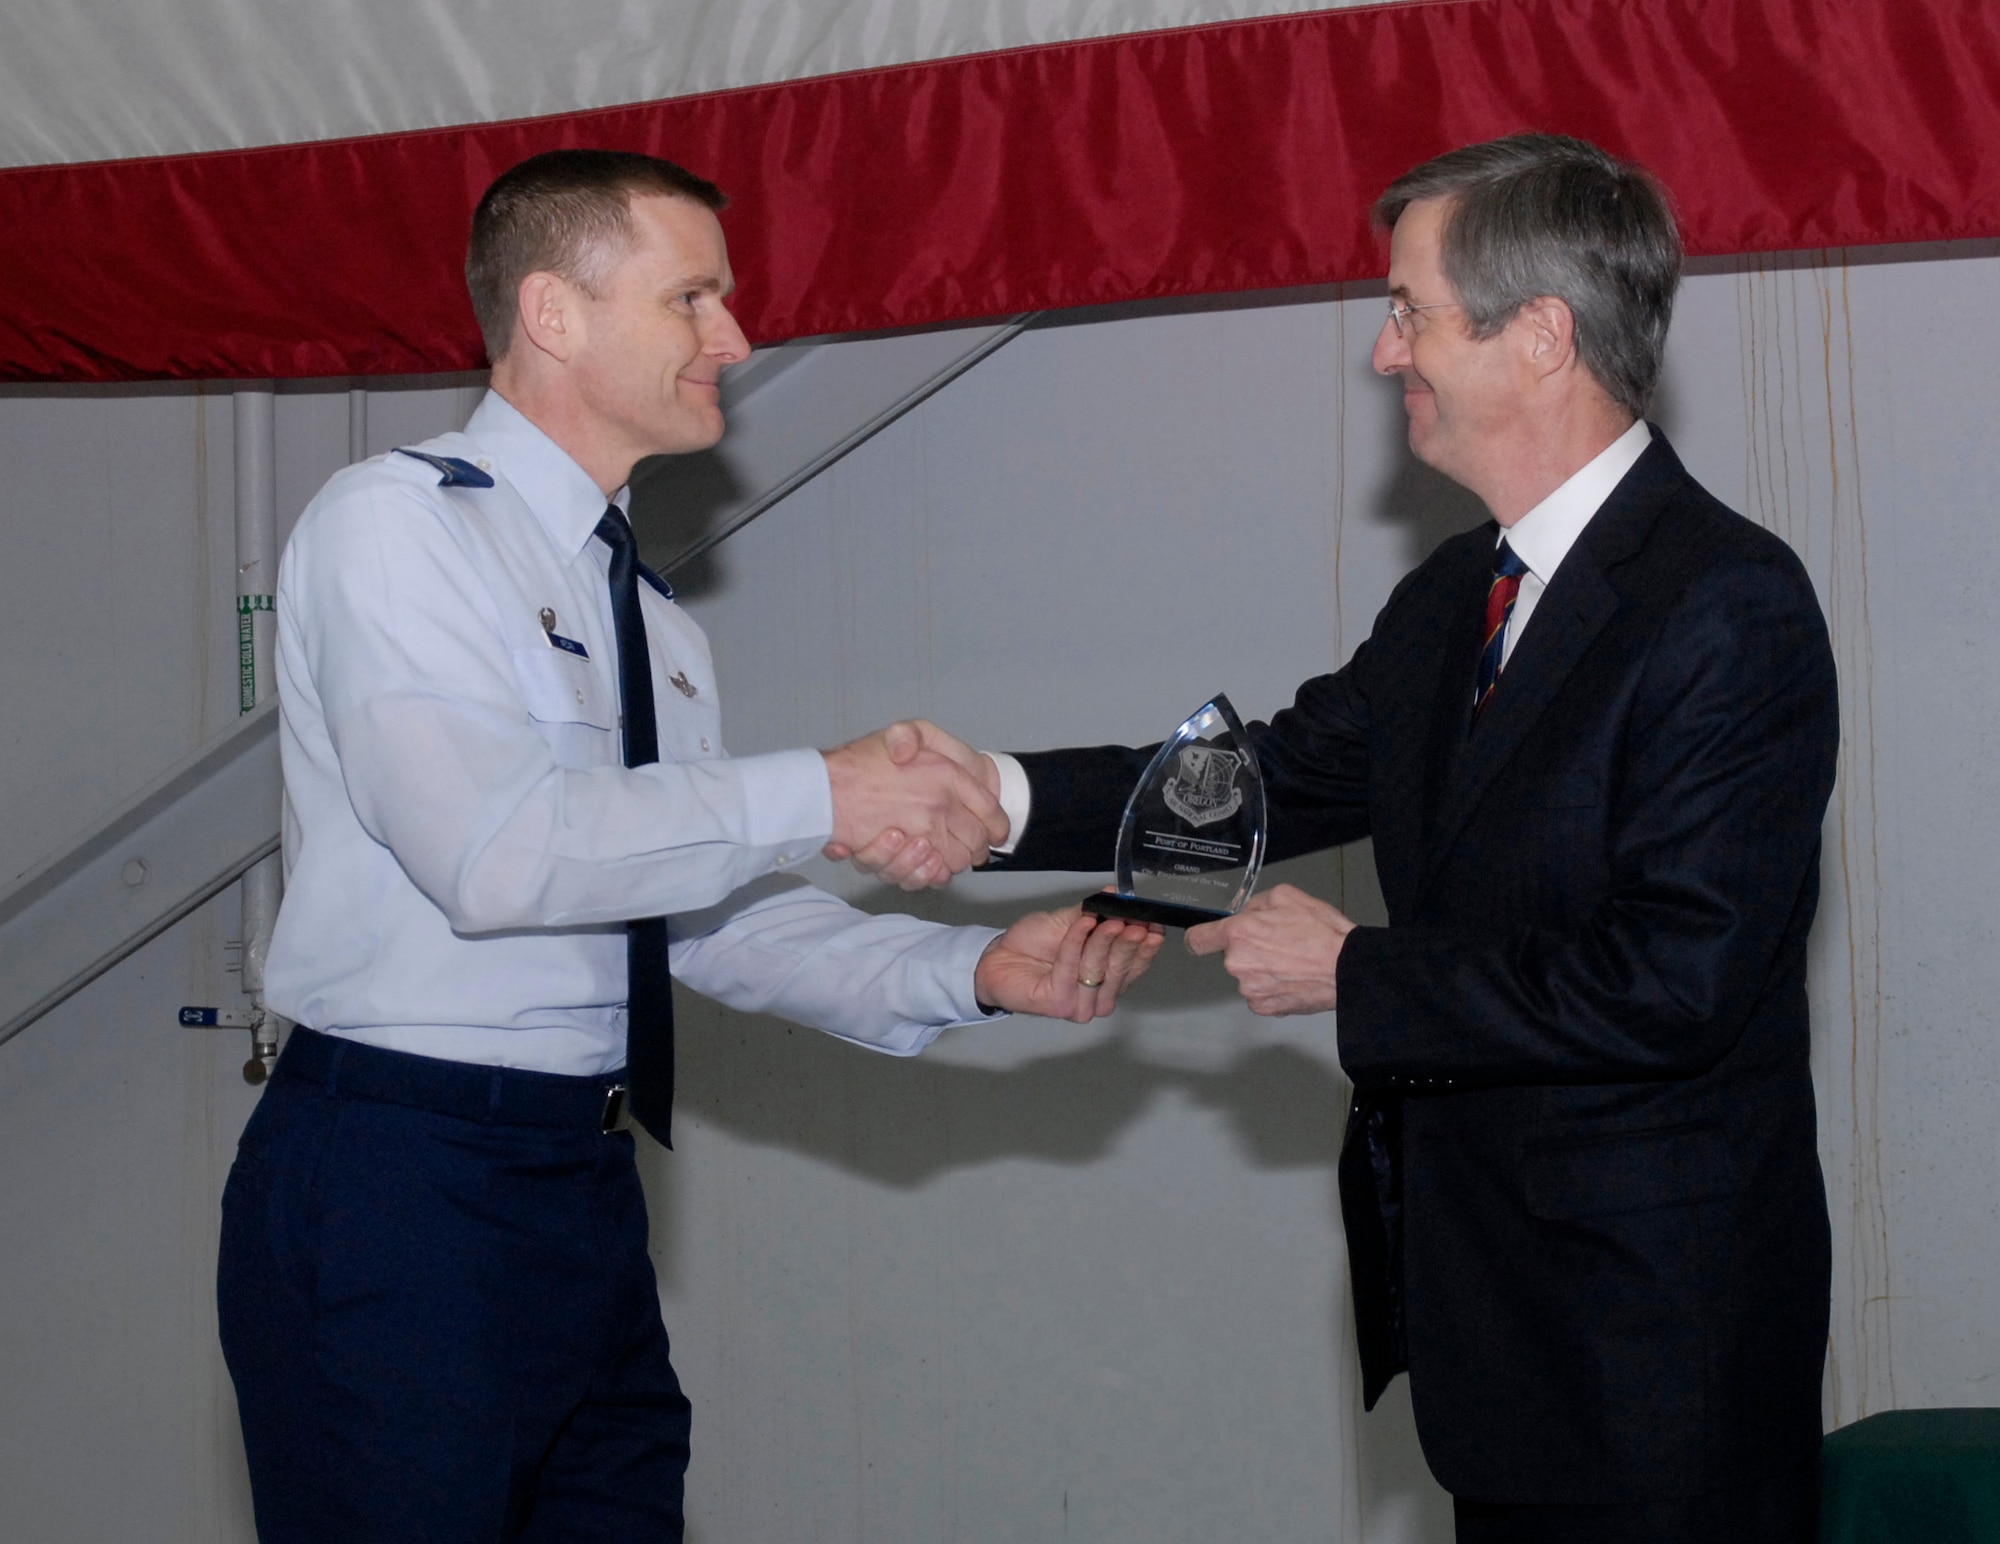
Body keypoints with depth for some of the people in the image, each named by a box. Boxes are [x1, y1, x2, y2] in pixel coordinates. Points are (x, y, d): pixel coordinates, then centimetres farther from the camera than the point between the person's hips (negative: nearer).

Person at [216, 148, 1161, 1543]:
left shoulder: (653, 621, 16)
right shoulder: (394, 525, -9)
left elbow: (714, 915, 13)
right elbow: (492, 850, -21)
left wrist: (969, 970, 0)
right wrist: (815, 798, -18)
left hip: (585, 1189, 8)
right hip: (397, 1182, -8)